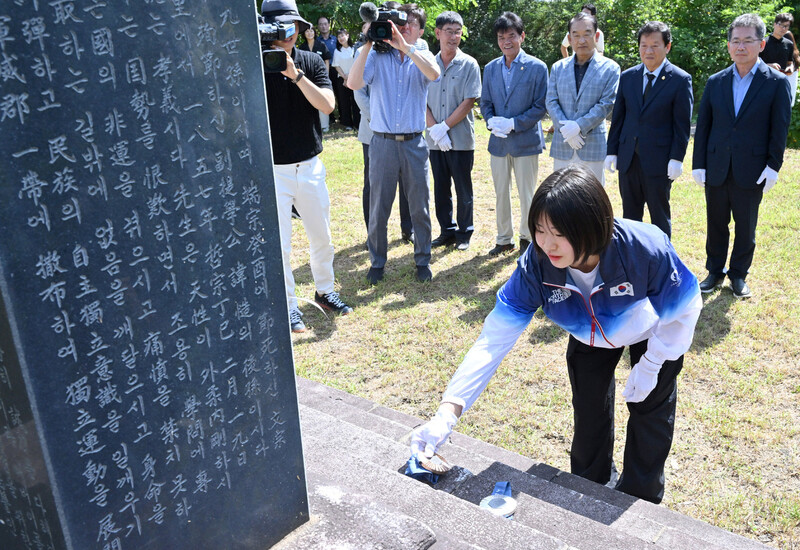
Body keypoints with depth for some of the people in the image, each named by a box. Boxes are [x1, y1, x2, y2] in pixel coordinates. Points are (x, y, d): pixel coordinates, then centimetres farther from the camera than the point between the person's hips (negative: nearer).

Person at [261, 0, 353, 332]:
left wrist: (295, 74, -24)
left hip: (310, 166, 3)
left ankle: (324, 291, 35)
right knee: (279, 245, 1)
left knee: (322, 238, 15)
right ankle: (288, 305, 18)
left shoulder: (311, 62, 1)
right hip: (271, 170, -3)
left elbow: (327, 105, -13)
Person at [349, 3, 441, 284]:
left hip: (414, 144, 1)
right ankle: (377, 262, 22)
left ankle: (422, 260, 24)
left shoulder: (422, 57, 6)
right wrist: (368, 44, -15)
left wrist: (404, 46, -24)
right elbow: (353, 83, -15)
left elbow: (433, 73, -19)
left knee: (419, 206, 8)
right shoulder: (377, 56, 2)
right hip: (382, 143, -1)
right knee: (379, 207, 6)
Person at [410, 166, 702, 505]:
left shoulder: (647, 250, -44)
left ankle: (640, 498, 35)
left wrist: (651, 365, -14)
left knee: (651, 411, 9)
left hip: (654, 333, -2)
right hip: (590, 336, 2)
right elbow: (494, 338, -36)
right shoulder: (537, 265, -37)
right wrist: (447, 414, -45)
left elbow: (684, 309, -22)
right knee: (589, 411, 10)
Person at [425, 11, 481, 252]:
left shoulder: (469, 64, -3)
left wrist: (445, 126, -14)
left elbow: (468, 102, -9)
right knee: (441, 189, 10)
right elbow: (422, 102, 3)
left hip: (461, 139, -3)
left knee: (463, 190, 4)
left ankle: (464, 234, 18)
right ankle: (447, 232, 23)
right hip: (435, 140, 3)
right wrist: (434, 129, -11)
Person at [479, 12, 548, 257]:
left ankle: (527, 239, 22)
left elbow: (540, 106, -8)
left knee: (527, 195, 6)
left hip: (526, 141, -4)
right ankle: (504, 239, 25)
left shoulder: (537, 67, -6)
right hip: (498, 142, 4)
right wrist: (491, 120, -11)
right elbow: (485, 103, 10)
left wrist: (513, 124, -18)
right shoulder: (490, 68, 7)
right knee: (501, 193, 12)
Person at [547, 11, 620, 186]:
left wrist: (578, 126, -18)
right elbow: (551, 102, 3)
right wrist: (567, 130, -12)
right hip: (562, 145, 3)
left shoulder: (610, 68, 1)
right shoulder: (558, 67, 9)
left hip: (593, 145, -3)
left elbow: (607, 104, -7)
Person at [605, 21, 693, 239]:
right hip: (628, 158, 4)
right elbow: (618, 117, 11)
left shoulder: (680, 80, -4)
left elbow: (682, 123, -6)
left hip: (659, 160, -4)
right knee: (630, 214, 12)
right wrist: (612, 151, 7)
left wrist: (677, 158, -12)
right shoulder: (628, 76, 8)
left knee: (660, 216, 6)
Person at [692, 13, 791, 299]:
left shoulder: (777, 82, -2)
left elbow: (779, 129, -3)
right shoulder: (715, 82, 6)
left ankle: (738, 275, 24)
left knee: (746, 228, 9)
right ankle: (715, 272, 27)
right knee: (716, 225, 12)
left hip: (751, 172, -2)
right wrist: (699, 164, 1)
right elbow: (703, 126, 6)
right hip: (716, 169, 2)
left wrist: (773, 166, -10)